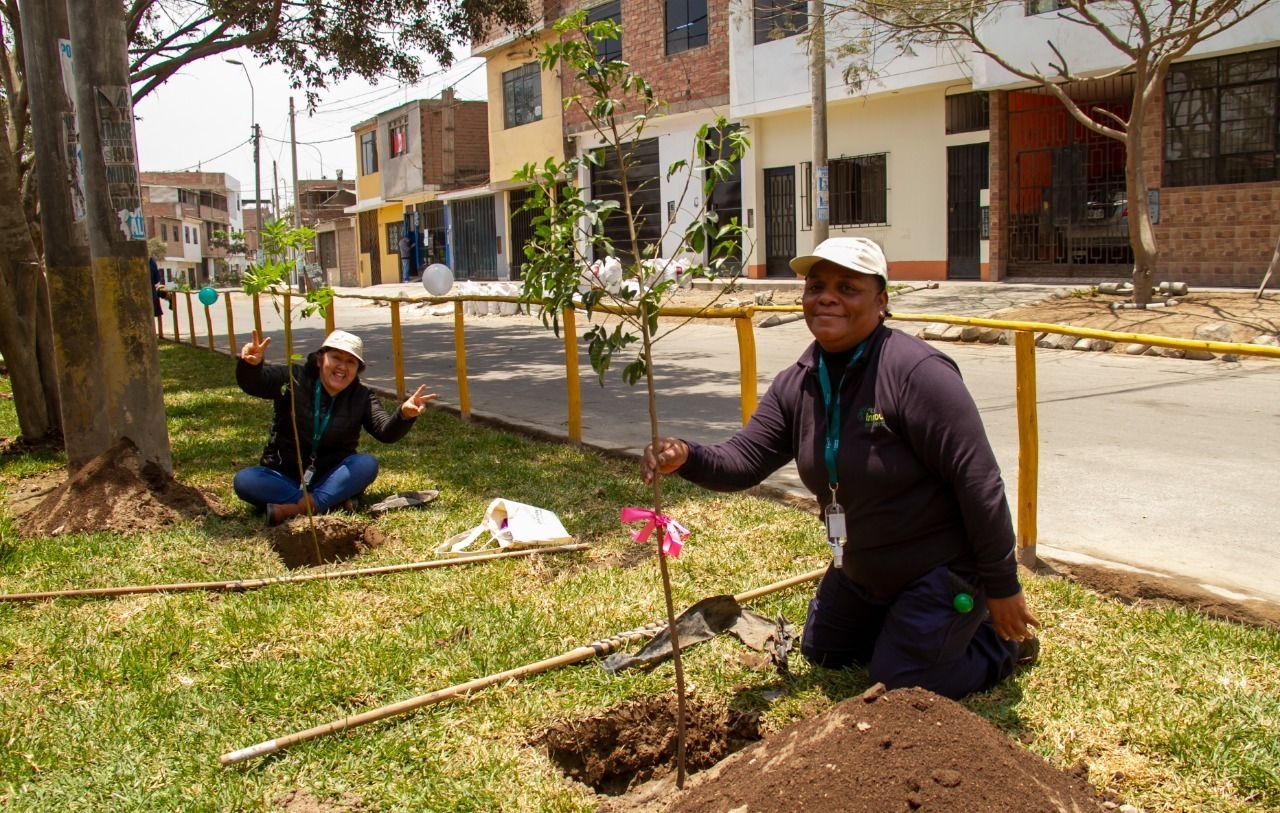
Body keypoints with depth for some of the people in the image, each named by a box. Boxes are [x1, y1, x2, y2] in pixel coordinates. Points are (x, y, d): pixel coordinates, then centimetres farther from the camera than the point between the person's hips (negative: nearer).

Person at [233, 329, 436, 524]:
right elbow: (253, 383, -20)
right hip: (284, 477, 0)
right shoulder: (294, 380, -4)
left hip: (332, 480, 1)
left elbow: (386, 431, -15)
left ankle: (296, 509, -36)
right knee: (244, 480, -28)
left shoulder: (362, 397, 0)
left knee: (368, 463, -26)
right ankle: (332, 503, -34)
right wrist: (252, 365, -44)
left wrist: (404, 415, -38)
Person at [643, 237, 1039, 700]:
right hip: (860, 570, 8)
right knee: (822, 651, 23)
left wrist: (1001, 588, -22)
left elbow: (978, 482, -27)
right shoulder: (797, 384, -5)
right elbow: (741, 460, -9)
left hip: (938, 570, -8)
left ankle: (1002, 642, 21)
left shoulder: (916, 373, -29)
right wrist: (686, 457, -31)